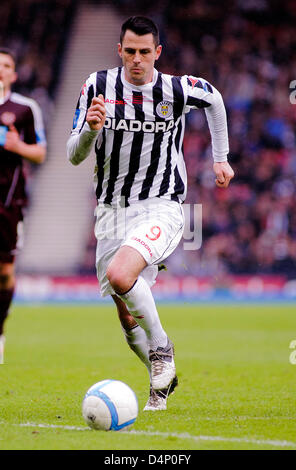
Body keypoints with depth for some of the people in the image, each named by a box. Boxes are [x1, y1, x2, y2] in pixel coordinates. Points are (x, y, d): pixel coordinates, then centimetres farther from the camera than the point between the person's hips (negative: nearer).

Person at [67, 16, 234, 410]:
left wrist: (220, 158, 23)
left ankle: (161, 347, -8)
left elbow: (214, 100, 18)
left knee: (119, 275, -31)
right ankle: (163, 382, 31)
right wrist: (90, 128, -24)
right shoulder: (98, 86, -3)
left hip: (161, 208, -3)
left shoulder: (179, 90, -7)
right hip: (111, 212, 4)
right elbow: (74, 156, -3)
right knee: (127, 319, 6)